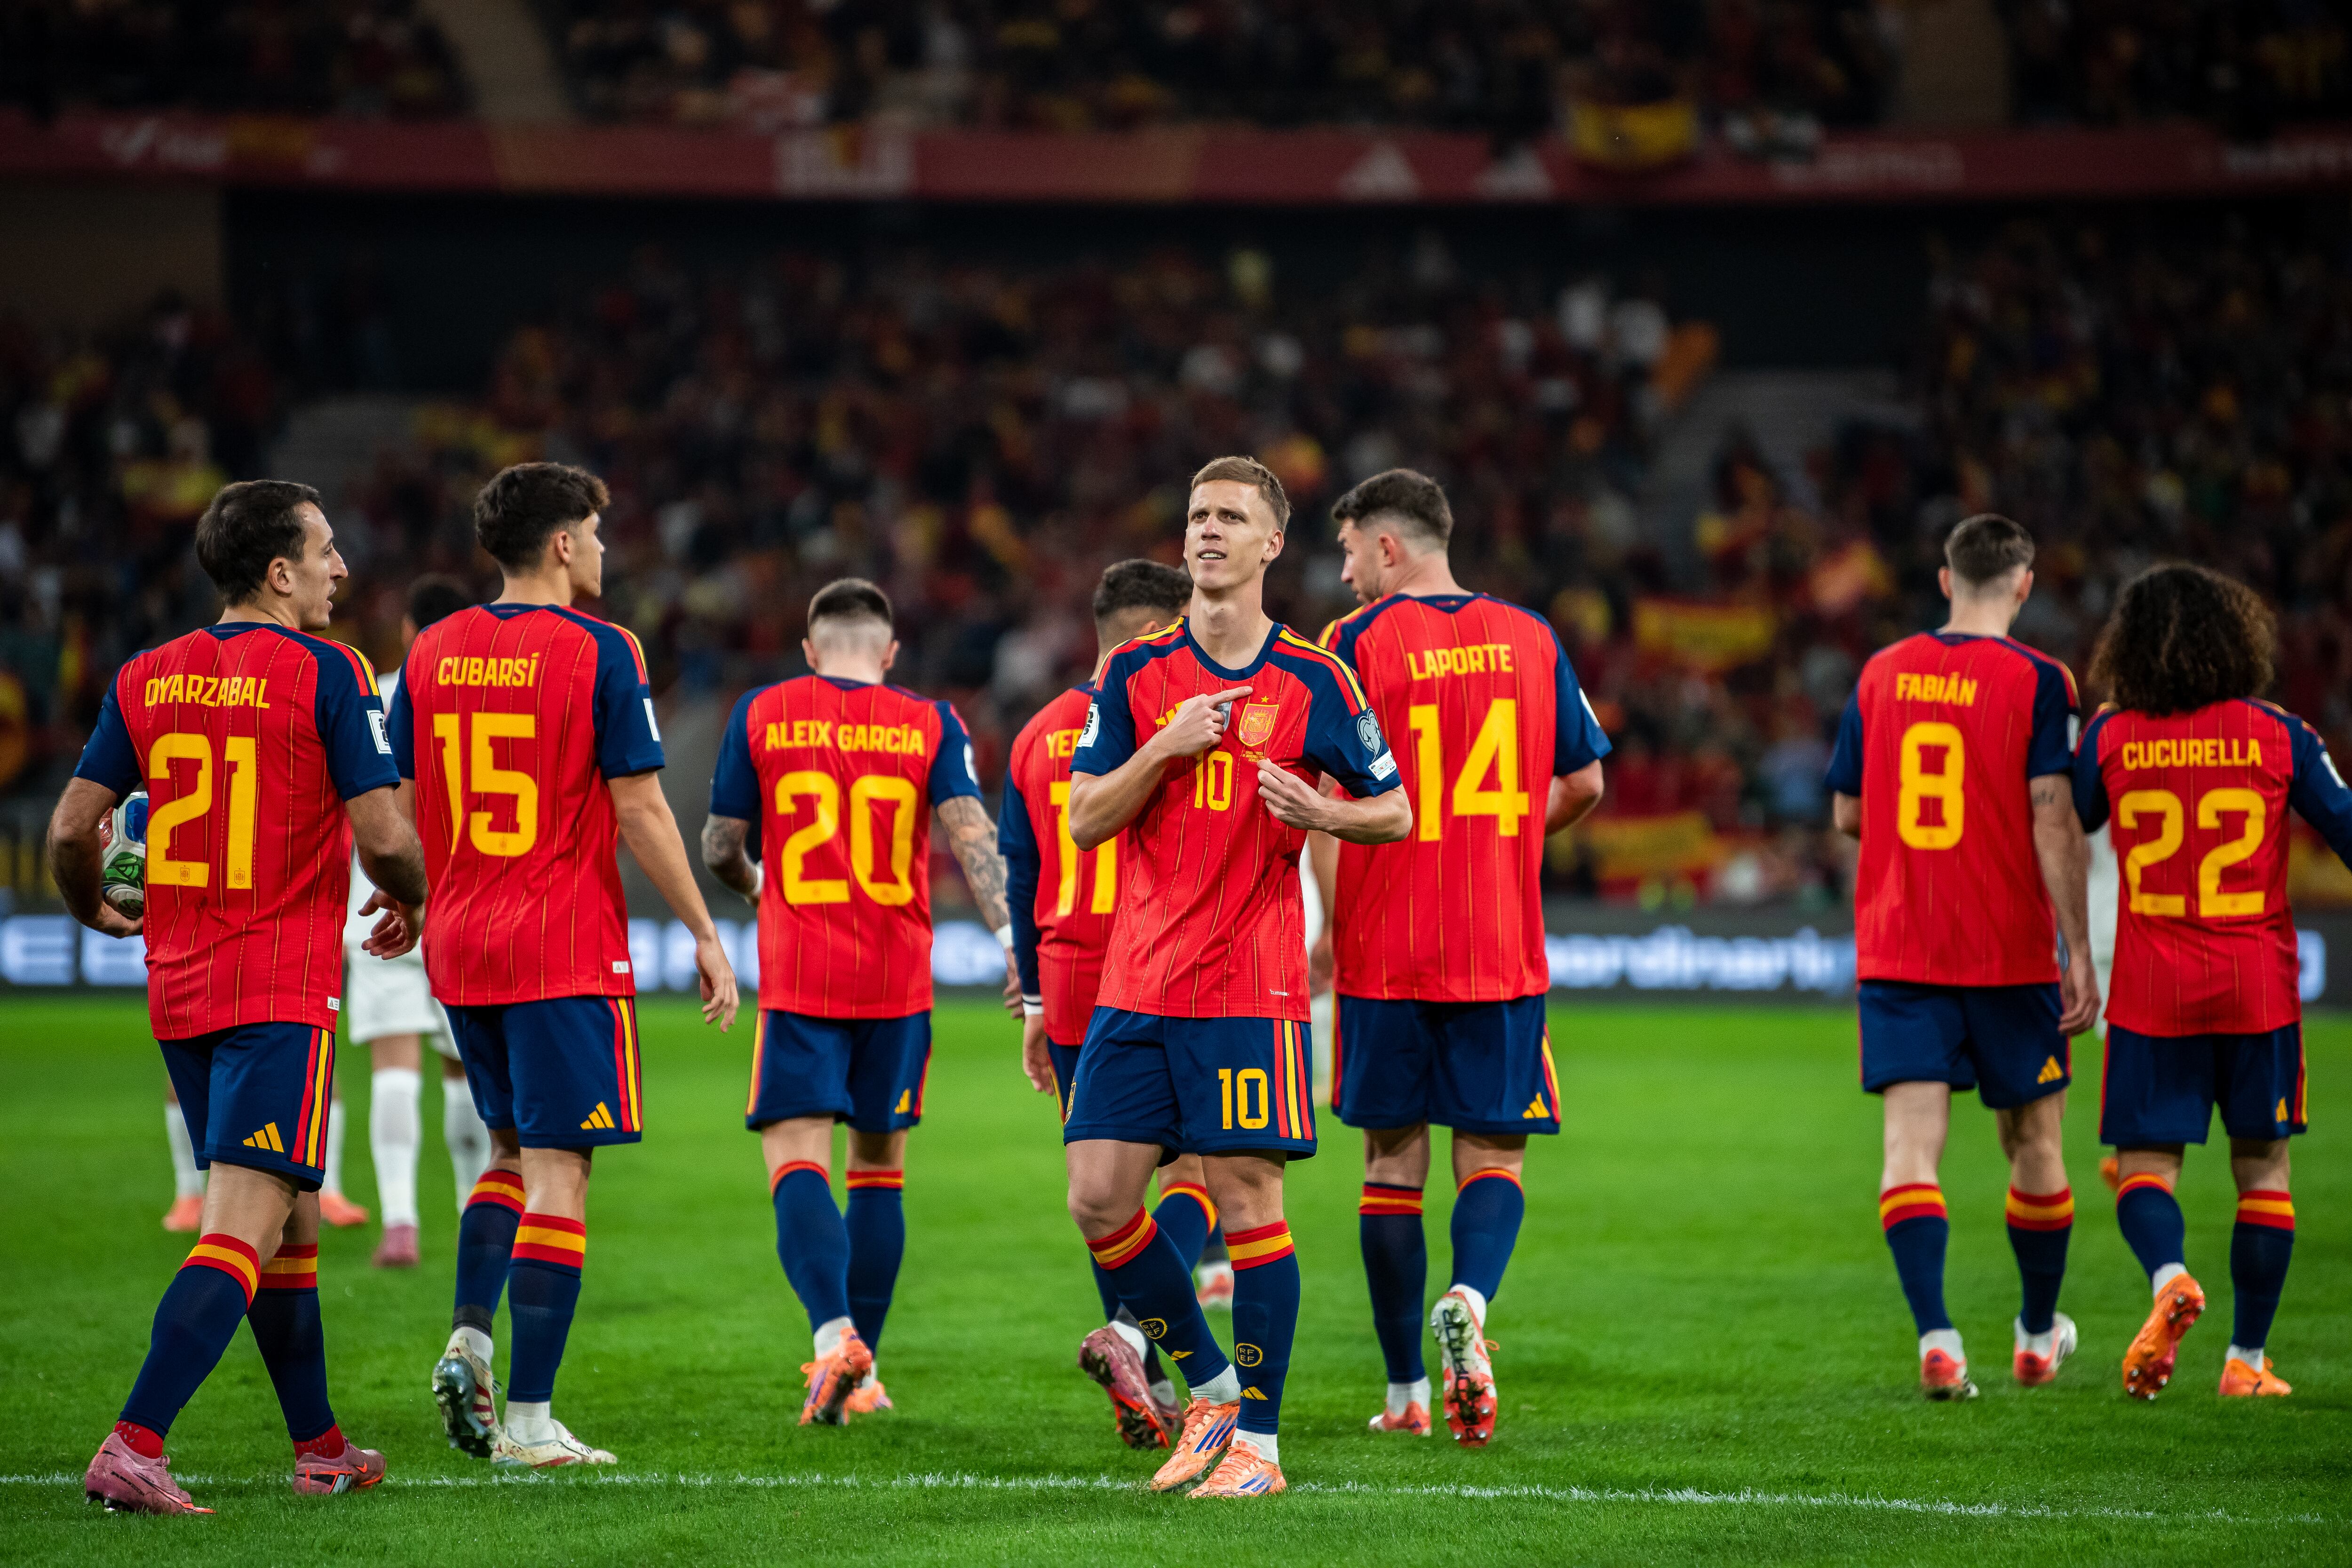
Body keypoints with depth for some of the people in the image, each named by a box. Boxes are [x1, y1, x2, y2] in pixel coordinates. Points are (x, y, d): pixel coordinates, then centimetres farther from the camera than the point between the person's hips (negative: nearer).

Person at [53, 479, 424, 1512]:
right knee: (245, 1233, -11)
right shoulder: (324, 673, -8)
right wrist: (409, 900, 11)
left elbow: (72, 826, 6)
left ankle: (319, 1448, 25)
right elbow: (381, 837, -11)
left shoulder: (146, 679, 8)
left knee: (290, 1221, 18)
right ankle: (132, 1448, -23)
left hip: (178, 989, 7)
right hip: (283, 990, -7)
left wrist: (94, 913, 26)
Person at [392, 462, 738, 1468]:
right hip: (567, 950, -6)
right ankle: (529, 1420, -5)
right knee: (557, 1171, -3)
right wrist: (704, 934, -2)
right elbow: (639, 811, -10)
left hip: (460, 946, 6)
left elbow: (402, 812, 9)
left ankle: (467, 1339, 2)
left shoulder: (432, 653, 7)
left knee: (513, 1149, 21)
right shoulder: (597, 652, -8)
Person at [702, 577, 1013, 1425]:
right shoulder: (930, 724, 3)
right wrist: (1012, 936, -14)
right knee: (879, 1166, 13)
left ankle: (835, 1331, -30)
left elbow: (721, 849, 7)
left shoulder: (761, 715, 2)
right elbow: (970, 834, -10)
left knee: (797, 1161, -6)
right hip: (899, 975, 2)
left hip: (798, 974, -2)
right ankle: (862, 1374, 17)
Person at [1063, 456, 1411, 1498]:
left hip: (1251, 988, -4)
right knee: (1099, 1198, -1)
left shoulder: (1313, 680, 1)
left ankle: (1258, 1441, 4)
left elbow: (1395, 812, 7)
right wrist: (1166, 748, -11)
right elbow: (1084, 823, 4)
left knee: (1248, 1202, -6)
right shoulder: (1135, 674, 8)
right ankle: (1211, 1389, 18)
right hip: (1135, 984, 4)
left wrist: (1320, 812, -14)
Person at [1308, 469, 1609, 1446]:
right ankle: (1470, 1300, -24)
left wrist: (1332, 927, -1)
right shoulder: (1531, 640, 5)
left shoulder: (1355, 644, -5)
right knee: (1494, 1153, 7)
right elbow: (1582, 786, 10)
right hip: (1505, 952, 2)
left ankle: (1407, 1393, 12)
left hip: (1384, 951, -2)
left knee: (1392, 1162, 8)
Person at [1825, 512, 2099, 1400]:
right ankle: (2039, 1337, 28)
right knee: (2034, 1143, 14)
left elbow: (1847, 814, 12)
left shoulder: (1882, 675, 6)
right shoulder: (2035, 681, -7)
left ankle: (1935, 1337, -22)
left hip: (1895, 953, 2)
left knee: (1912, 1142, -5)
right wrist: (2079, 953, -11)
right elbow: (2052, 819, -13)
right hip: (2008, 952, -2)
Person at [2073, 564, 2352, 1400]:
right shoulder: (2279, 736, -3)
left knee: (2144, 1164, 5)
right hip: (2261, 987, 0)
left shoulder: (2113, 737, -3)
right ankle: (2247, 1360, 12)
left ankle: (2170, 1278, -27)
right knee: (2262, 1168, 12)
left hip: (2152, 993, 0)